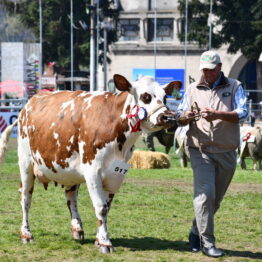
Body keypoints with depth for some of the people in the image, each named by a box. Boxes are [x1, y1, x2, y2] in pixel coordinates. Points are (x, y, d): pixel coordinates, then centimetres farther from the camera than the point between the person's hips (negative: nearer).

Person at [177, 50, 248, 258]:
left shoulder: (234, 87, 5)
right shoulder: (193, 89, 11)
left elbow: (242, 113, -10)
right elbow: (181, 117, 12)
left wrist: (218, 114, -26)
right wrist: (185, 117, -13)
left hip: (227, 153, 1)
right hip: (200, 151, -1)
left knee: (216, 198, 11)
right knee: (205, 193, -17)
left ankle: (196, 232, 32)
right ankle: (207, 242, -15)